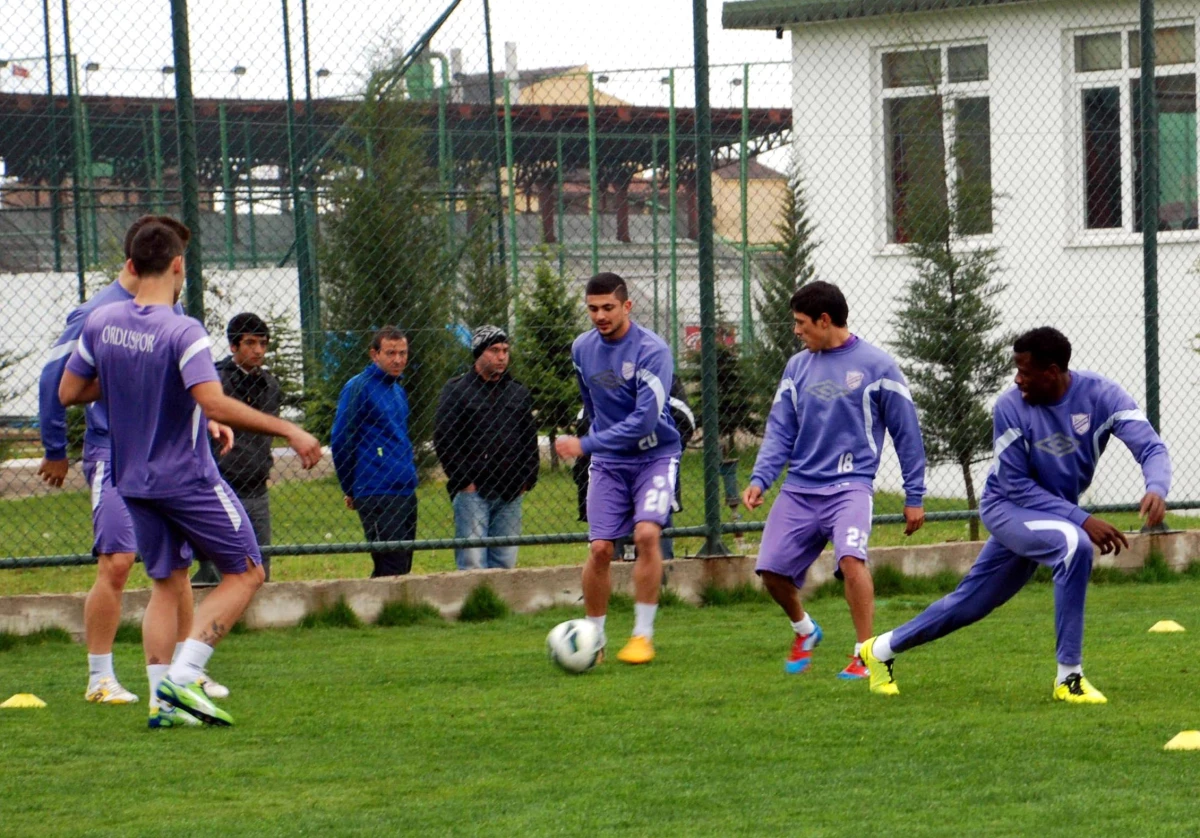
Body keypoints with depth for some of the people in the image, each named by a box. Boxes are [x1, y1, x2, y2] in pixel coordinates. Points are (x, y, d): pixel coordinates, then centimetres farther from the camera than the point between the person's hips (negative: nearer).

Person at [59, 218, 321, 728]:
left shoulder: (100, 324, 0)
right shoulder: (183, 333, -19)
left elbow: (68, 393, 7)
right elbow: (215, 403, -29)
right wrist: (288, 431, -25)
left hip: (134, 482, 6)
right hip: (189, 479, -6)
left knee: (167, 584, 16)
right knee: (245, 573, 6)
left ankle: (162, 701, 7)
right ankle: (182, 677, -6)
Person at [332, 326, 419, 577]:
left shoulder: (398, 390, 17)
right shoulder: (358, 387, -8)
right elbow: (341, 442, -8)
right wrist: (351, 491, -1)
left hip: (407, 494, 8)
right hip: (377, 497, -8)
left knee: (402, 567, 9)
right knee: (392, 569, -12)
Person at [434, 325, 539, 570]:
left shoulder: (519, 393, 17)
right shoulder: (456, 390, 2)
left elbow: (529, 440, 21)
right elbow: (444, 441, -3)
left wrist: (527, 479, 9)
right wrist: (464, 481, -9)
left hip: (510, 494, 5)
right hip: (472, 491, -5)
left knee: (505, 563, 3)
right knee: (473, 564, -11)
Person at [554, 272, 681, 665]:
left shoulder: (652, 350, -19)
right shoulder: (582, 348, 1)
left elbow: (644, 420, -25)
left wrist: (586, 444, -24)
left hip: (654, 456, -4)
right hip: (608, 463, 4)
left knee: (647, 533, -22)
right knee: (600, 548, -6)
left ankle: (643, 635, -12)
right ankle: (594, 637, 8)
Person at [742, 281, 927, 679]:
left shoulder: (875, 365, -2)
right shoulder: (797, 367, 12)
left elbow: (907, 433, 2)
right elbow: (780, 430, 12)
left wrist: (914, 497, 2)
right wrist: (760, 478, -4)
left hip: (850, 485, -5)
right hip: (799, 489, 5)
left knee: (850, 557, -28)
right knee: (772, 570, 0)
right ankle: (804, 630, 30)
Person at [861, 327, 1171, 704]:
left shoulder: (1100, 395, -16)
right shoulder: (1011, 407, -20)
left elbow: (1152, 448, -23)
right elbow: (1017, 486, -18)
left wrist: (1156, 488, -46)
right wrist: (1082, 520, -29)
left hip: (1056, 513, 4)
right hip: (1007, 507, -4)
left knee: (971, 602, 14)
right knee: (1074, 544, -34)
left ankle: (882, 649, 35)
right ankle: (1068, 677, -27)